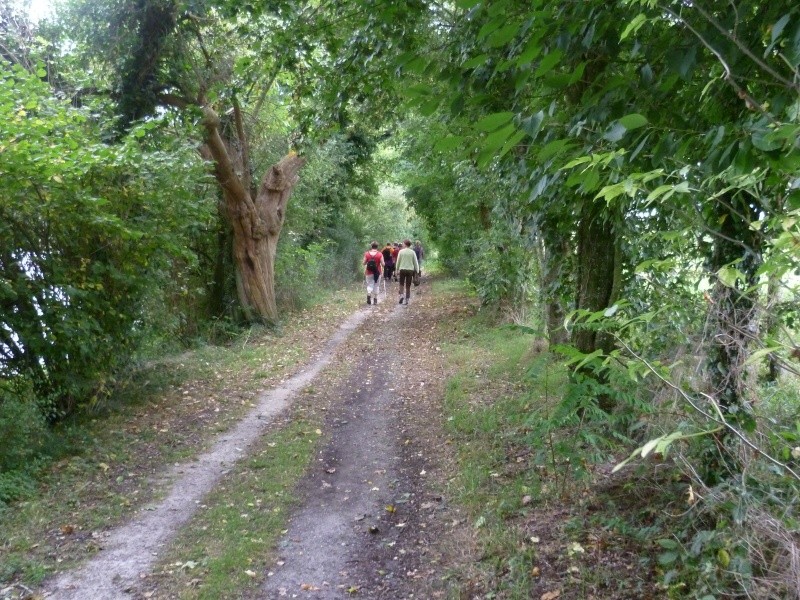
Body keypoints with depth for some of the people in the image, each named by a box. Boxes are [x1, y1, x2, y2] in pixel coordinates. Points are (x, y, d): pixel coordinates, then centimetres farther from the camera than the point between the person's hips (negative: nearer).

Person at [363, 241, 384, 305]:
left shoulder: (367, 254, -5)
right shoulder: (380, 254, -8)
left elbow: (364, 263, -2)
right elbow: (383, 264, -9)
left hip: (369, 273, 0)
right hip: (377, 273, 0)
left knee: (370, 285, 5)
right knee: (376, 286, 13)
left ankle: (368, 294, -23)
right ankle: (375, 299, 17)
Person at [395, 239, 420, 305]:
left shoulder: (401, 251, -4)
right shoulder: (412, 252, -2)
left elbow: (398, 261, 0)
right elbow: (415, 262, 1)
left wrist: (397, 269, 11)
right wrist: (417, 270, 8)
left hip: (402, 269, -1)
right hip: (410, 269, 1)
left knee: (401, 283, 14)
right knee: (408, 285, 8)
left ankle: (401, 295, -7)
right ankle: (407, 299, 8)